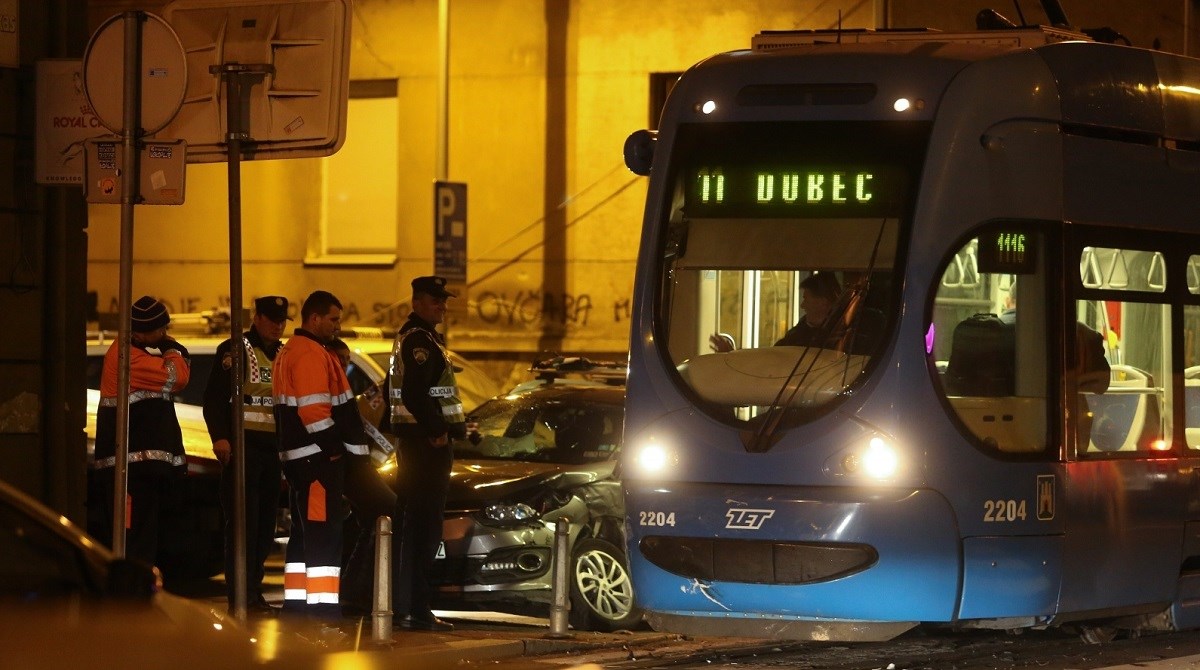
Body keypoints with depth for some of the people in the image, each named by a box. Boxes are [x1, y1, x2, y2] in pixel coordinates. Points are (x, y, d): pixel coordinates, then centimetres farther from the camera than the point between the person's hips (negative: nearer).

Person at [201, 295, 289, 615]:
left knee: (266, 522, 6)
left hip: (273, 447, 6)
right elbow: (214, 396, -8)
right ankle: (241, 594, -10)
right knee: (243, 521, -10)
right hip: (243, 445, -6)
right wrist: (220, 437, -18)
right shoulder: (235, 349, -1)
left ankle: (253, 590, 13)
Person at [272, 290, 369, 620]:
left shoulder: (289, 352, 21)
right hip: (317, 457, -11)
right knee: (324, 532, -12)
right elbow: (313, 409, -22)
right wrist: (332, 448, -18)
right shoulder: (310, 354, -14)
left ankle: (295, 601, 19)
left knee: (304, 532, 15)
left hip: (299, 457, 11)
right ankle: (322, 603, -15)